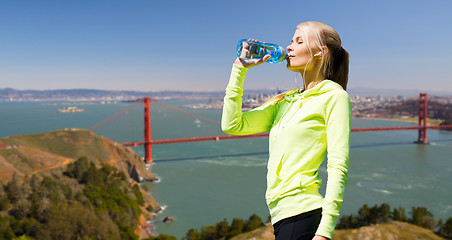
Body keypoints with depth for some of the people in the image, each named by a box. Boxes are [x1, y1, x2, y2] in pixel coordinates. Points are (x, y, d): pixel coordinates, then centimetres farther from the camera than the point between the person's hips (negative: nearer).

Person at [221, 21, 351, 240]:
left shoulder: (333, 96, -3)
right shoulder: (285, 101, 16)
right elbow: (232, 125, 9)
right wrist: (240, 68, 10)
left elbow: (338, 167, -11)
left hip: (302, 215, -7)